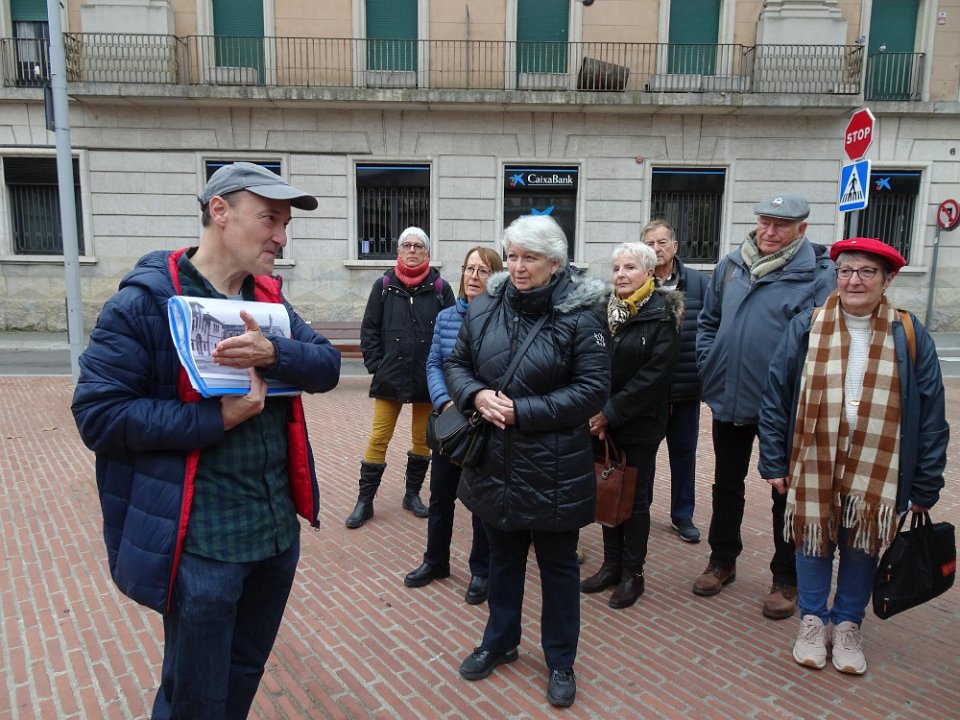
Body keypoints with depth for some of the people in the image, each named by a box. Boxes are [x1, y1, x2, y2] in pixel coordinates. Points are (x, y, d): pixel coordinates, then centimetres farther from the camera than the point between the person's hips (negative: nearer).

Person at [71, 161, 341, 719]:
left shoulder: (270, 299, 7)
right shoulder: (146, 301, -13)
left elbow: (328, 365, -2)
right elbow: (98, 415, -17)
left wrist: (274, 353, -22)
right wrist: (217, 420, -23)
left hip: (279, 527, 6)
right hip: (202, 541, -6)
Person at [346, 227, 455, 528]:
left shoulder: (440, 288, -1)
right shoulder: (384, 285, 2)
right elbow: (369, 330, 4)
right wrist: (376, 365, -4)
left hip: (428, 379, 1)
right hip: (390, 378, 0)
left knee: (422, 439, 12)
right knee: (378, 439, 2)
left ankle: (412, 494, 29)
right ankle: (365, 501, 14)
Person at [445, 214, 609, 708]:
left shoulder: (580, 315, -13)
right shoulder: (484, 306, 0)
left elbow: (593, 389, -15)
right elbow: (456, 364, 8)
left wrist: (523, 412, -20)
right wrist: (476, 395, -14)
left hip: (554, 467, -4)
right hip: (494, 460, 4)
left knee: (558, 565, 14)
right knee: (502, 557, 22)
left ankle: (561, 662, 35)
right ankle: (500, 641, 45)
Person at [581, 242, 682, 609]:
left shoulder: (662, 314, -10)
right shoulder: (606, 310, 5)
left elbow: (654, 374, -16)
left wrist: (611, 412, -18)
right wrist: (596, 414, -6)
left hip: (640, 423, -5)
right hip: (603, 421, 5)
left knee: (636, 496, 6)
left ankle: (633, 573, 21)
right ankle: (612, 564, 28)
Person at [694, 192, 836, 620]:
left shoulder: (818, 273, -10)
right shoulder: (731, 266, 4)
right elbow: (708, 321, 13)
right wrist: (708, 368, 4)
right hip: (728, 398, 5)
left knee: (786, 493, 11)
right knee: (726, 485, 18)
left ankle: (786, 580, 28)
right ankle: (722, 561, 36)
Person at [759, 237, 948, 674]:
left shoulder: (909, 336, -3)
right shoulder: (806, 328, -4)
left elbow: (931, 417, 0)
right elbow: (775, 397, -1)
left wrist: (925, 487, 0)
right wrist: (774, 463, -2)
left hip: (878, 472, 1)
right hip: (814, 466, 0)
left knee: (862, 548, 13)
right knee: (815, 543, 12)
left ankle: (847, 626, 34)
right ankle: (813, 621, 32)